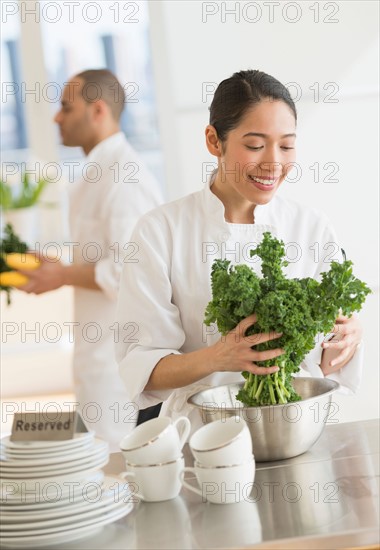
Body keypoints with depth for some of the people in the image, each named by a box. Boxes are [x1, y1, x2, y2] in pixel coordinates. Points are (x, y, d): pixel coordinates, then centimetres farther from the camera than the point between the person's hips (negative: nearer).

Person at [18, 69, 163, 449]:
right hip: (100, 351, 10)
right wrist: (56, 269, 11)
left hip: (120, 358, -10)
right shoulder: (99, 173, 15)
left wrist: (64, 276, -14)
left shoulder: (123, 178, -17)